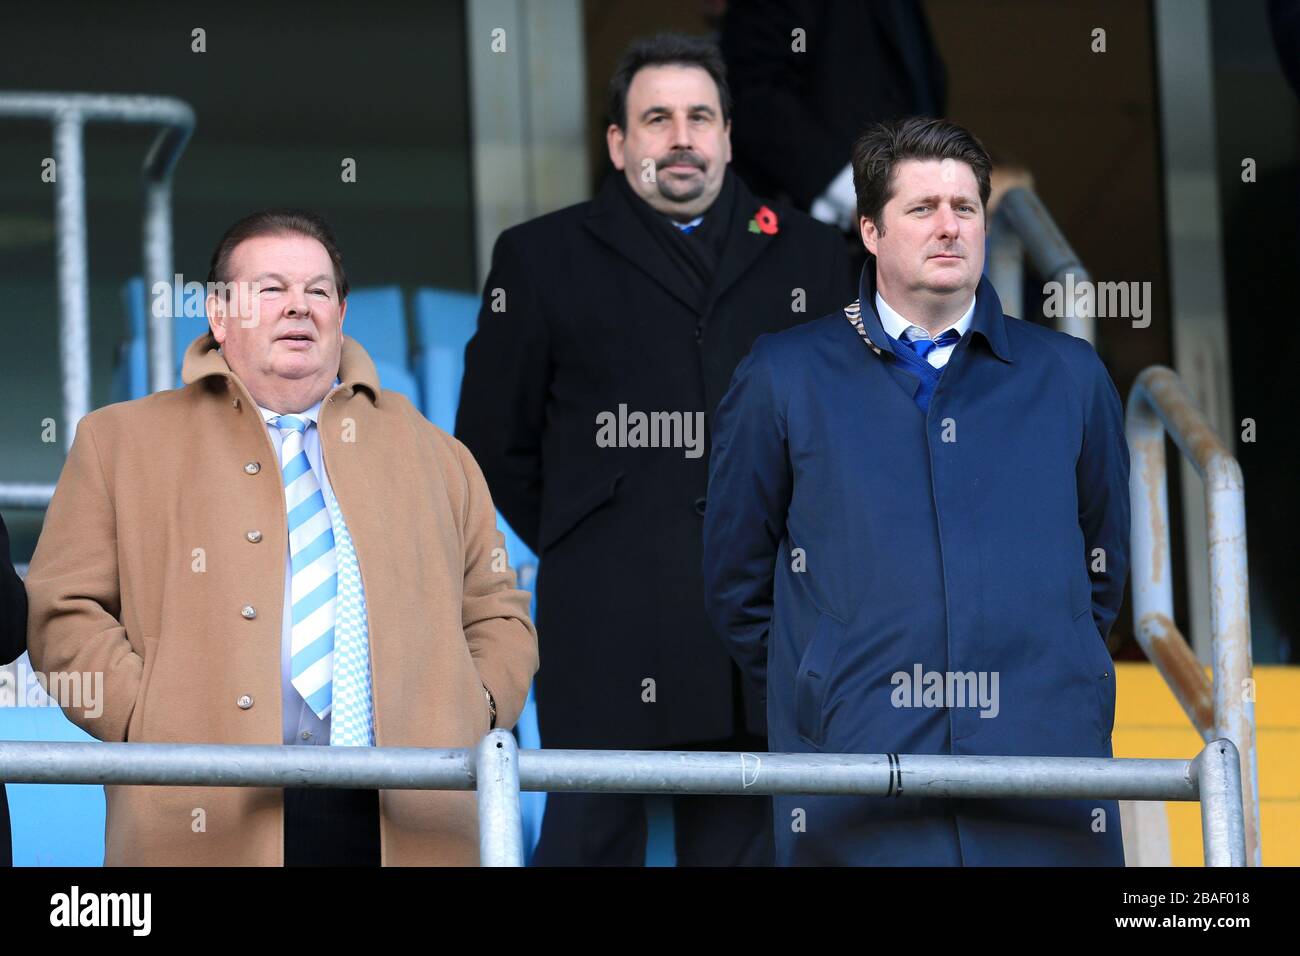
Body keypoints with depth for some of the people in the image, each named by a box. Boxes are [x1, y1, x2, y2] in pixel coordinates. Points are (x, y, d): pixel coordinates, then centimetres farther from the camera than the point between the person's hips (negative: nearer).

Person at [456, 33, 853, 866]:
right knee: (591, 836, 0)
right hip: (606, 632, -2)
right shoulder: (542, 258, 6)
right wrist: (577, 547, 5)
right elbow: (494, 442, 8)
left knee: (743, 839, 6)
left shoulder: (811, 257, 11)